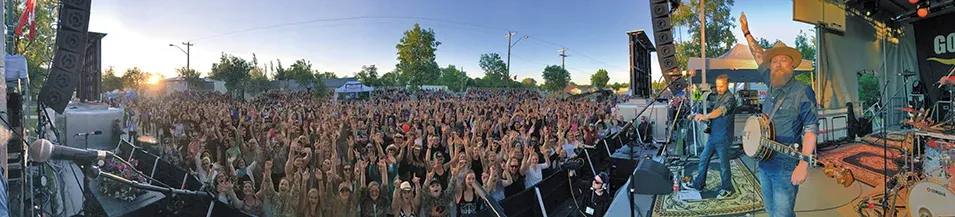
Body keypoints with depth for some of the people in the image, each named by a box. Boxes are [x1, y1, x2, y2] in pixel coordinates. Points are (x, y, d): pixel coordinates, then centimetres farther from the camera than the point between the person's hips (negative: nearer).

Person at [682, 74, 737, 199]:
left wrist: (705, 116, -50)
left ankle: (727, 189, 17)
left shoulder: (730, 98, -15)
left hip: (723, 137, -8)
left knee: (724, 164, 2)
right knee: (703, 158, 13)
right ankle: (698, 184, 23)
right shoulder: (719, 97, 13)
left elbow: (720, 111, -34)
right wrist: (697, 117, 3)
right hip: (713, 135, 8)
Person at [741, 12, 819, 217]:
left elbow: (811, 129, -16)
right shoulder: (773, 86, 9)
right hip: (764, 163, 7)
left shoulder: (802, 91, -10)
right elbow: (759, 57, 21)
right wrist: (747, 33, 25)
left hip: (786, 167, -7)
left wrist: (804, 164, -24)